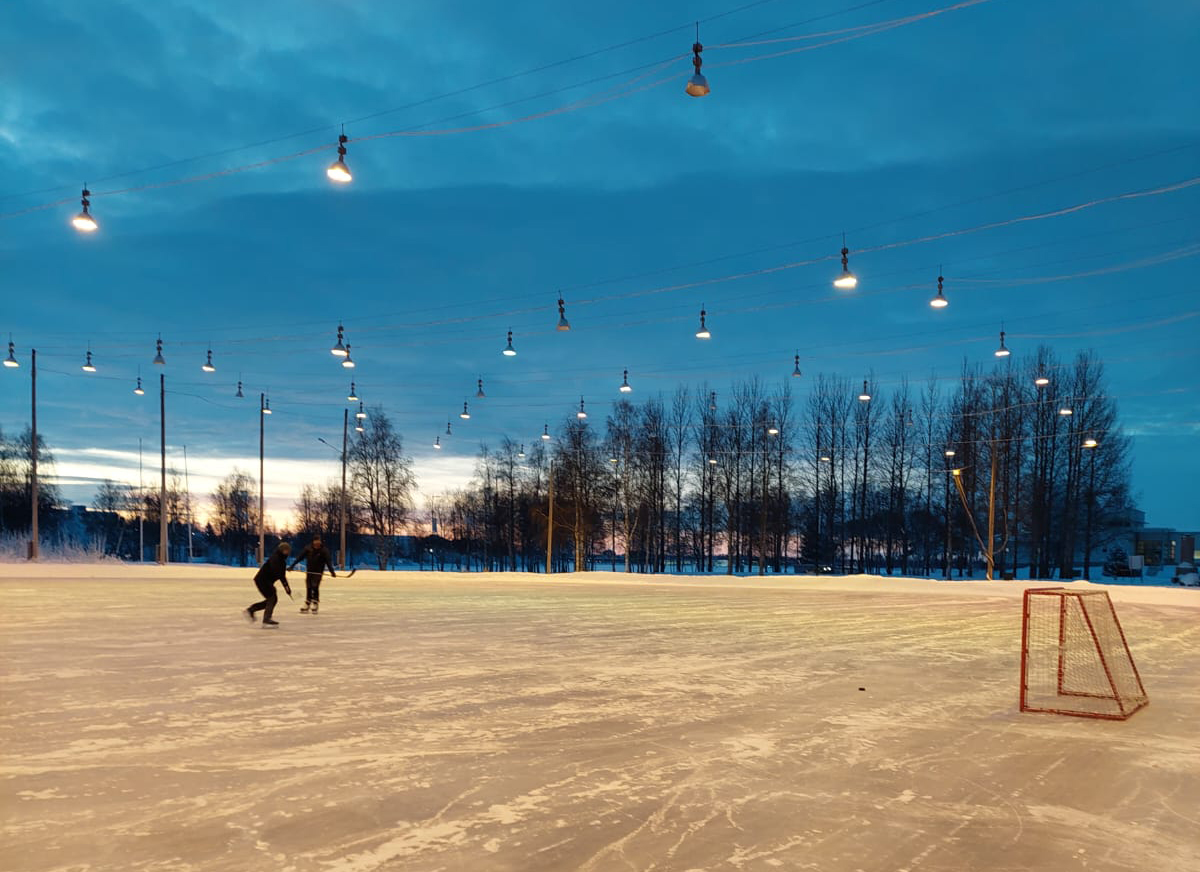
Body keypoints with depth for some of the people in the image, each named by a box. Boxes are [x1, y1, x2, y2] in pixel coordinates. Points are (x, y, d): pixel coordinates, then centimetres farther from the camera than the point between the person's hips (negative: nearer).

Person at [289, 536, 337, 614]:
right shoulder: (308, 549, -3)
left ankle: (315, 606, -5)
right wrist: (292, 566, -3)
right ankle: (306, 606, 17)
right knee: (308, 588, 7)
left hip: (318, 573, -3)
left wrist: (332, 572, -22)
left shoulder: (324, 550, -9)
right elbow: (300, 557, -1)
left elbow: (328, 561, -14)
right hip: (309, 572, 3)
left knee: (315, 588, -13)